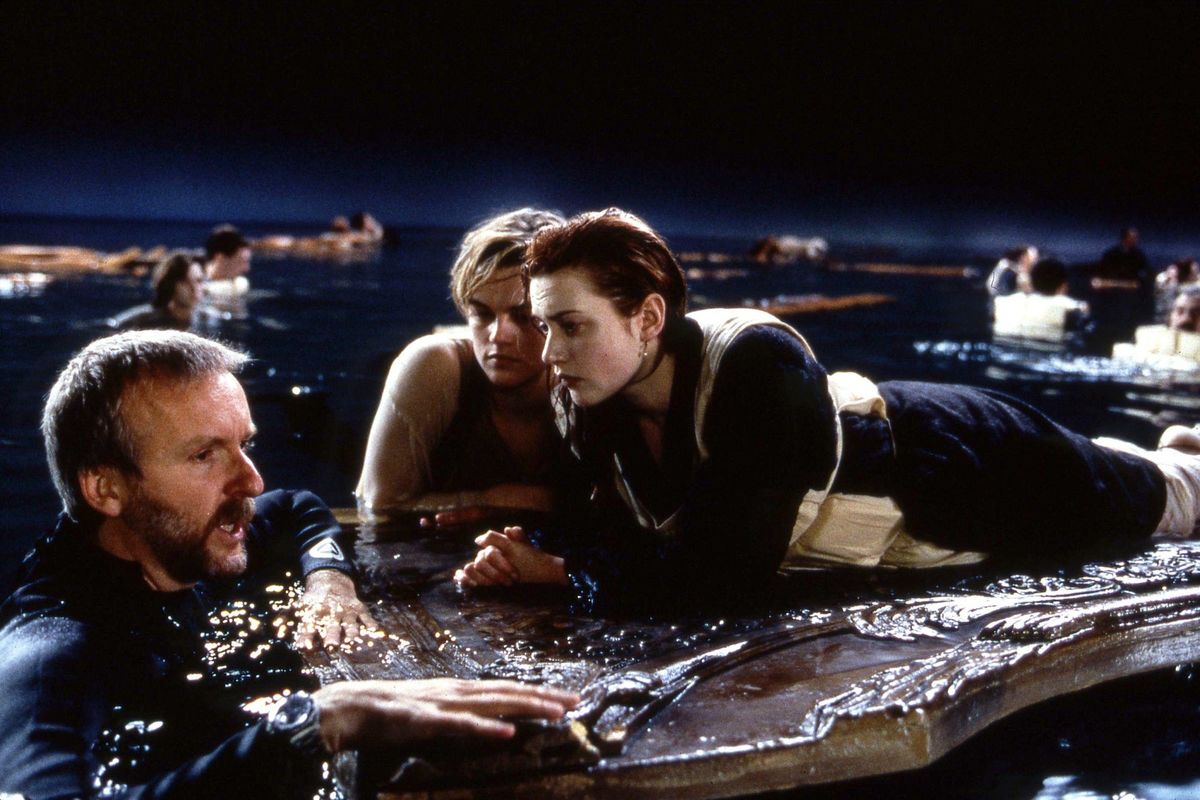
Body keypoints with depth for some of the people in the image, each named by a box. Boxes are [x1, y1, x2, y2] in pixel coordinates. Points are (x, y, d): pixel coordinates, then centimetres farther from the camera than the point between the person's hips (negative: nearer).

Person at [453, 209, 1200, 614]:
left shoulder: (759, 367, -43)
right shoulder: (591, 402, -22)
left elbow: (728, 566, -44)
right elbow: (609, 518, -11)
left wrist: (564, 573, -39)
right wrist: (529, 549, -30)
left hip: (955, 468, -6)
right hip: (879, 433, 6)